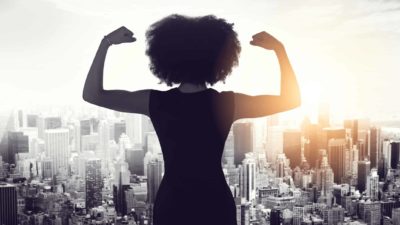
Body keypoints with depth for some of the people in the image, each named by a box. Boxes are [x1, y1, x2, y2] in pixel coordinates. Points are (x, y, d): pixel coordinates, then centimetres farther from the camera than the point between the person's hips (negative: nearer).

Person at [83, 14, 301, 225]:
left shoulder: (155, 102, -10)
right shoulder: (227, 103, -12)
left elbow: (92, 95, -4)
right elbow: (290, 100, -2)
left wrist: (106, 43, -4)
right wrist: (279, 49, -3)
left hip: (170, 206, 1)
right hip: (214, 206, -1)